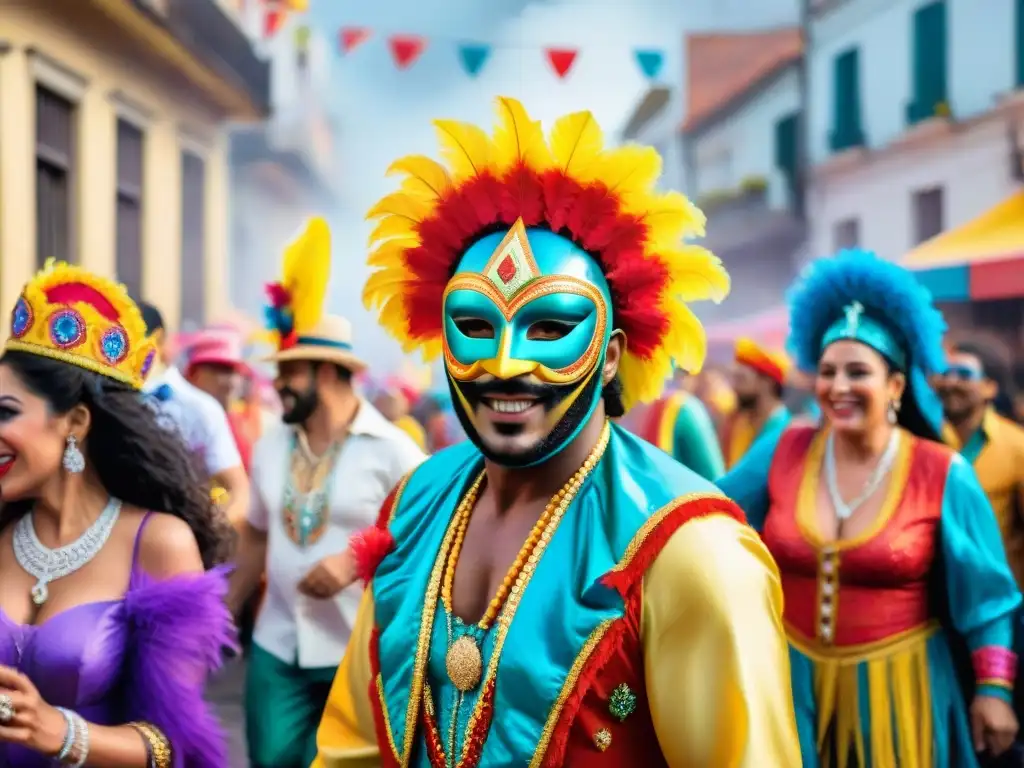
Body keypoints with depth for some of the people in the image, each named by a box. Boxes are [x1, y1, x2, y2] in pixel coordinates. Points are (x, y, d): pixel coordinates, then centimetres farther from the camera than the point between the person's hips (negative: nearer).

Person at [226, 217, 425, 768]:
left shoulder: (391, 450, -9)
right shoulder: (271, 447, 9)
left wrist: (357, 560, -21)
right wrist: (225, 613, 19)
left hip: (361, 650, -4)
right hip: (277, 644, 5)